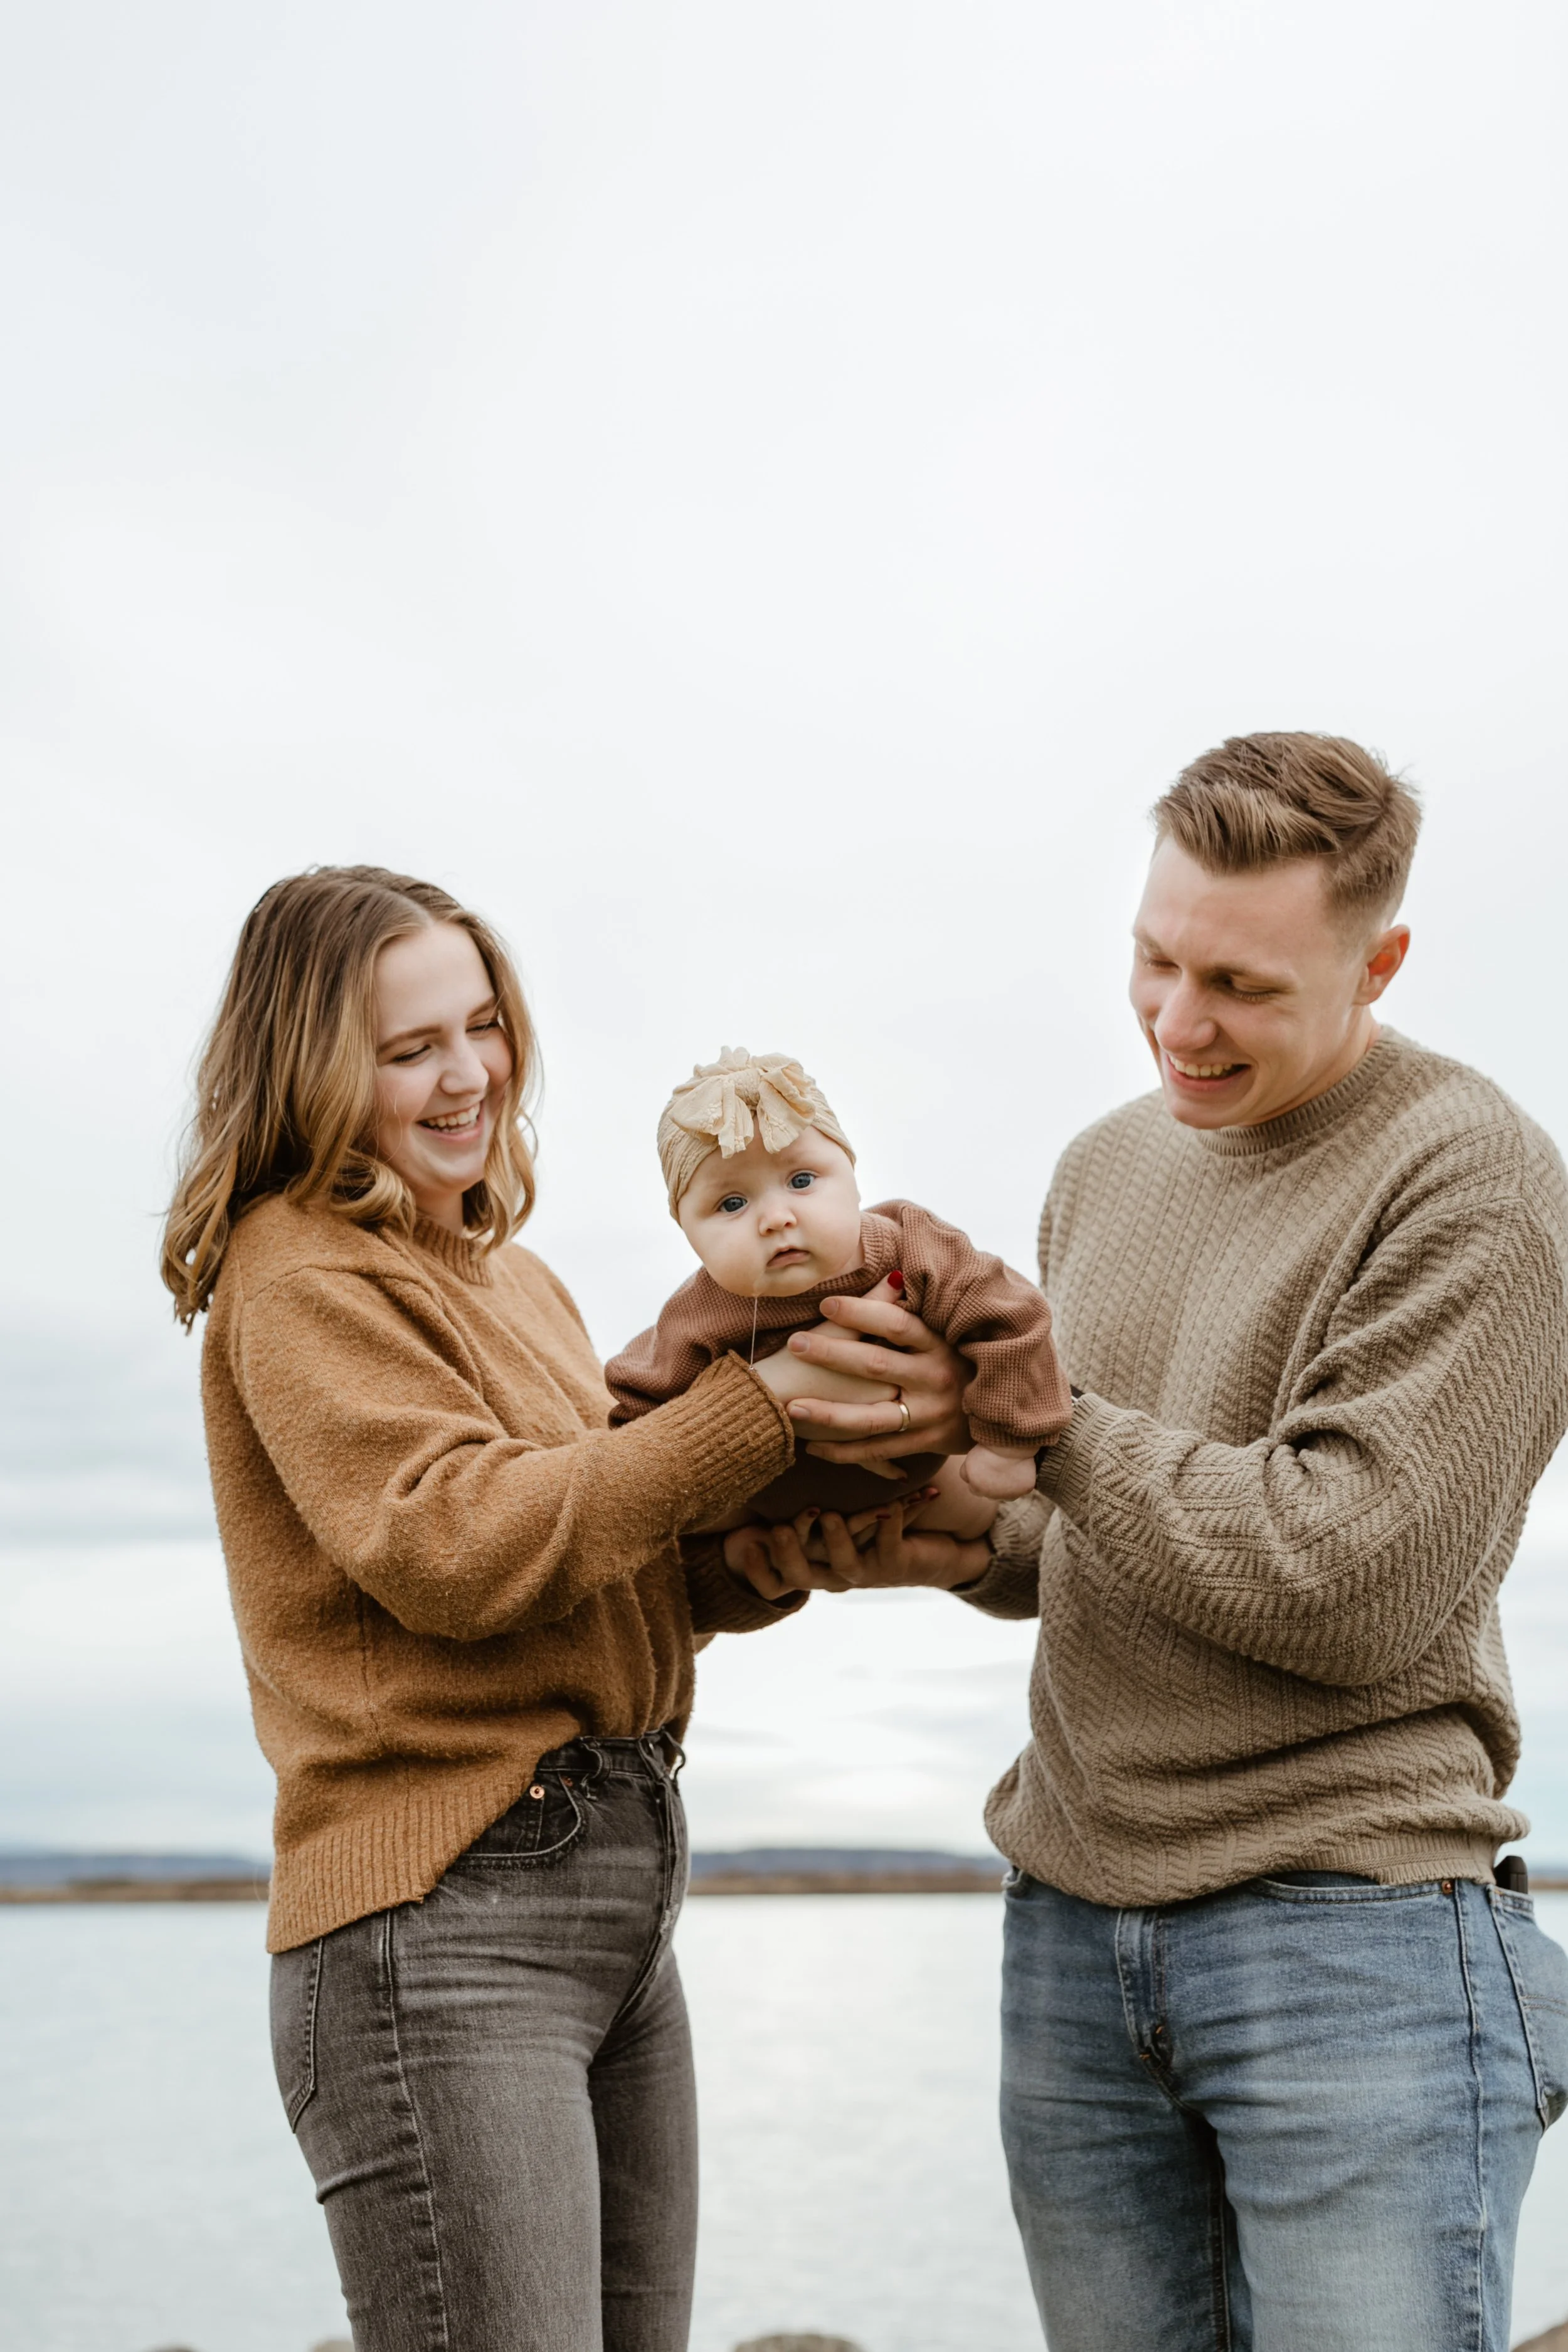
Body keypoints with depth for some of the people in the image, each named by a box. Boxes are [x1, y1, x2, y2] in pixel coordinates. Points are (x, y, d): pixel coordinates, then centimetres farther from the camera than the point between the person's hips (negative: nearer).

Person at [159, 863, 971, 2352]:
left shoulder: (511, 1276, 20)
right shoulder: (298, 1270, -7)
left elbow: (670, 1582, 14)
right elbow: (452, 1547, -21)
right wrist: (757, 1407, -20)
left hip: (620, 1897, 9)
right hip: (441, 1913, -9)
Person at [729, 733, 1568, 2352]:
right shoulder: (1108, 1163, 13)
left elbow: (1356, 1584, -18)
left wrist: (1051, 1414, -12)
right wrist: (953, 1534, -2)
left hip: (1351, 1929, -6)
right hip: (1073, 1930, 6)